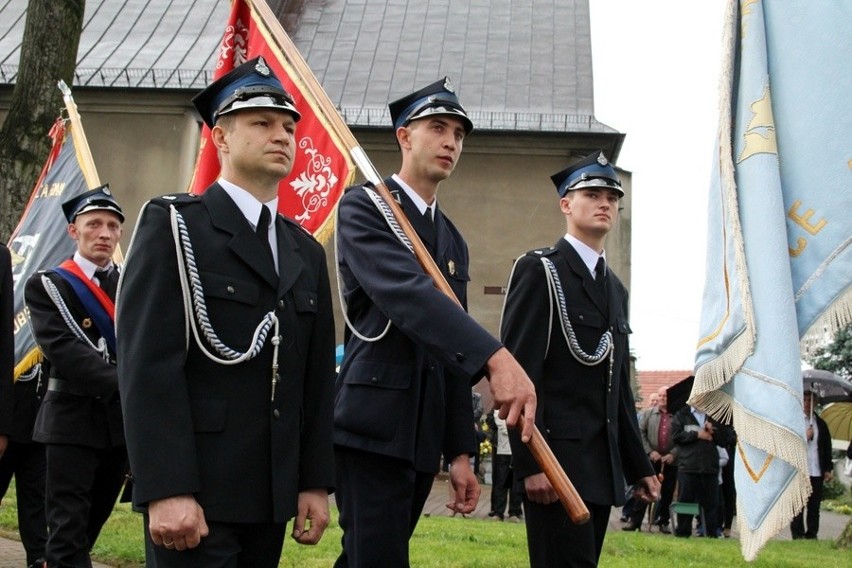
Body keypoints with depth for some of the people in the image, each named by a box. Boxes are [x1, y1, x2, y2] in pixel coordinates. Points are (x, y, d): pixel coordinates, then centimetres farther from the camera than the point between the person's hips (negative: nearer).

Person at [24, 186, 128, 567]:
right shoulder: (48, 286, -2)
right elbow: (64, 351, -16)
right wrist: (126, 385, -27)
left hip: (124, 421, 5)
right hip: (73, 421, -4)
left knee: (90, 526, 14)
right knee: (68, 531, -6)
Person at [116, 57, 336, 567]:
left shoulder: (306, 252, 17)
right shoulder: (173, 225, -3)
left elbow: (318, 376, 16)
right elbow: (148, 364, -12)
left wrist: (316, 482, 8)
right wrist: (166, 490, -20)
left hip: (271, 499, 6)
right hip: (194, 496, -6)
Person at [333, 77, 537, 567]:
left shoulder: (453, 241, 21)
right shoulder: (364, 207, -3)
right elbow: (406, 292, -22)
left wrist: (460, 452, 12)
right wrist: (496, 358, -34)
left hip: (424, 435, 7)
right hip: (373, 426, -7)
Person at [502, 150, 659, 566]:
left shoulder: (616, 289, 21)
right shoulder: (539, 271, -4)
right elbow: (521, 371, -12)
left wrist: (639, 466, 18)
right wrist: (531, 462, -20)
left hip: (602, 466, 8)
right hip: (555, 458, -8)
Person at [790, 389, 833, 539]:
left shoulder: (821, 424, 14)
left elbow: (827, 447, 16)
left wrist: (828, 469, 10)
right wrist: (804, 438, -11)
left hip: (817, 472, 4)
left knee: (814, 507, 5)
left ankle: (812, 535, 11)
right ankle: (798, 537, 4)